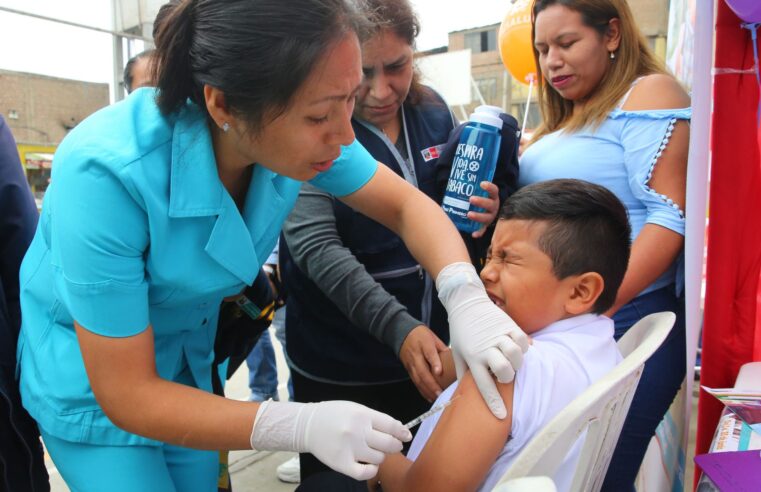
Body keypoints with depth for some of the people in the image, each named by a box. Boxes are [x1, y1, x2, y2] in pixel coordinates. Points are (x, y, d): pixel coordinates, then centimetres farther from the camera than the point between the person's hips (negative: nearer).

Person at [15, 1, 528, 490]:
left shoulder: (296, 128, -22)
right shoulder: (107, 173, -37)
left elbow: (406, 204, -11)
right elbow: (126, 394, -31)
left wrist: (467, 298, -29)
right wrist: (301, 425, -39)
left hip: (189, 361, 5)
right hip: (92, 374, -4)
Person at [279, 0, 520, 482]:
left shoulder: (434, 111, 1)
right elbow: (315, 245, -24)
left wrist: (481, 217, -10)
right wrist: (398, 328, -35)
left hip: (431, 351, 5)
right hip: (341, 367, -4)